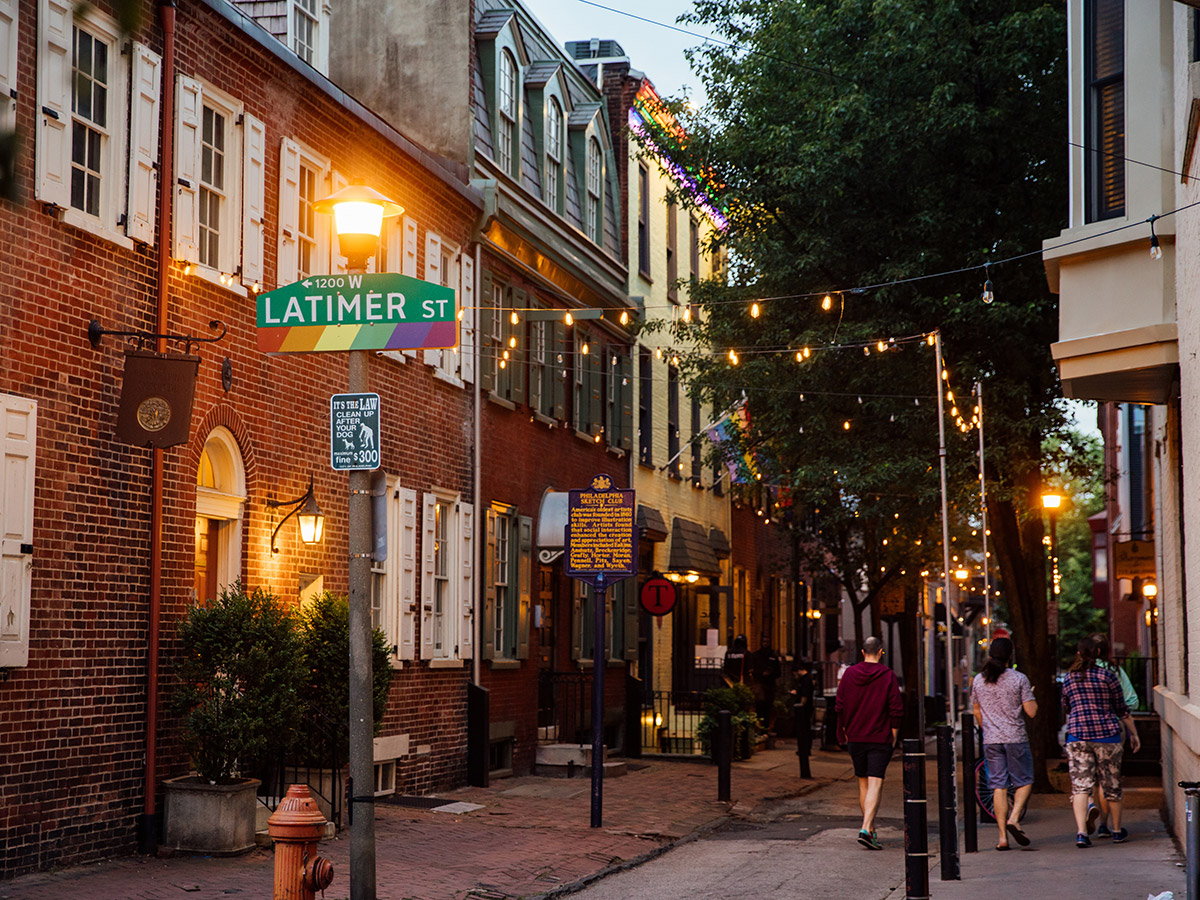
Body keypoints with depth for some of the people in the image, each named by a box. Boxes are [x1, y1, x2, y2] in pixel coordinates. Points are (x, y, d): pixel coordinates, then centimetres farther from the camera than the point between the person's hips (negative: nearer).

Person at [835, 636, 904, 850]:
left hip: (855, 737, 4)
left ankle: (870, 829, 22)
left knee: (863, 783, 15)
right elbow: (897, 708, -9)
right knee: (875, 784, -6)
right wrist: (894, 732, 2)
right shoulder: (888, 675, -7)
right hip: (880, 738, -4)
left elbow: (840, 706, 3)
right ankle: (866, 829, -20)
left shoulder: (850, 673, 1)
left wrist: (844, 730, 14)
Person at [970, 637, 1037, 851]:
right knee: (1024, 782, 10)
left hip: (991, 740, 3)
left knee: (999, 787, 4)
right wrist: (1030, 696, 12)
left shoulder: (978, 680, 5)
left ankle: (1003, 836, 1)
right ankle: (1013, 819, -11)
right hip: (1015, 738, -3)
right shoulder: (1019, 679, -7)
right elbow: (1031, 712, -8)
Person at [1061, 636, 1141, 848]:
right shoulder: (1108, 676, -3)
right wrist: (1134, 733, 12)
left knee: (1080, 786, -2)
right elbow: (1122, 709, 2)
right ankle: (1117, 831, 25)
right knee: (1112, 785, 12)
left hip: (1077, 735, 1)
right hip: (1107, 735, -1)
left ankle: (1081, 832, -16)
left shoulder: (1069, 678, 6)